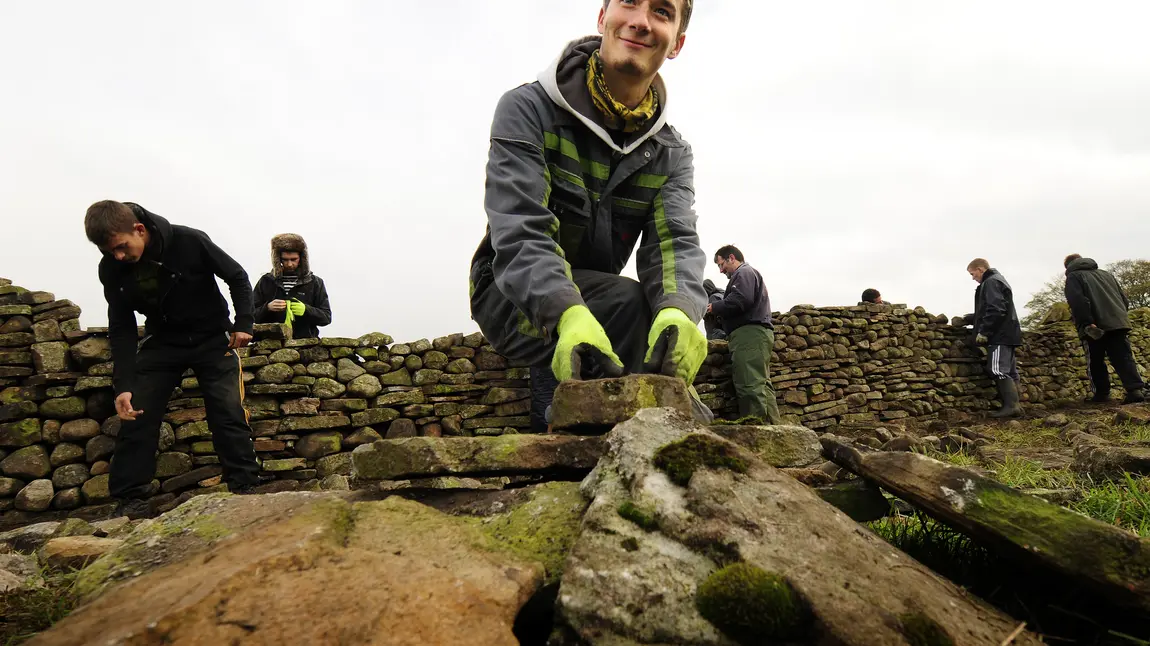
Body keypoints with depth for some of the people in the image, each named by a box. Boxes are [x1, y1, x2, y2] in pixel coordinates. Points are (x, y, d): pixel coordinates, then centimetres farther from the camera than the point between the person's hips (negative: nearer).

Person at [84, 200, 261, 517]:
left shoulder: (190, 241, -24)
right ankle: (131, 501, 6)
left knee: (229, 415, -9)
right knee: (136, 416, -4)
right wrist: (123, 384, -18)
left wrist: (243, 324, -16)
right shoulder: (111, 269, -13)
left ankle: (244, 488, -1)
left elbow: (237, 277, -9)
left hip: (212, 339, -3)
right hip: (162, 343, 3)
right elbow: (122, 329, -9)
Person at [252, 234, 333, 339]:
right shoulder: (266, 282, 14)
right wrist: (267, 308, -7)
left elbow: (326, 317, 7)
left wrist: (305, 310, -10)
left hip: (305, 342, 0)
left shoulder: (315, 283, 12)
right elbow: (252, 315, 13)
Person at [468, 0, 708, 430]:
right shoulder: (527, 109, -13)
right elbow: (520, 233, -26)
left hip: (597, 305, 5)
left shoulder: (672, 155, 0)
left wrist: (678, 311, -42)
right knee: (633, 303, -29)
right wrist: (569, 315, -47)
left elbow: (675, 242, -17)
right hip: (510, 295, -5)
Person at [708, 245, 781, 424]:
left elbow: (740, 300, -17)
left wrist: (714, 308, -7)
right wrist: (719, 312, 16)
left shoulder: (743, 272, 1)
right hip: (756, 333, 11)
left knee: (750, 385, -16)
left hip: (749, 333, -11)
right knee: (761, 385, 7)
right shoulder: (750, 274, 33)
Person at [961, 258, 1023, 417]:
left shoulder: (991, 282, -10)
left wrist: (983, 331, -19)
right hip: (1005, 334, 11)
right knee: (1009, 371, 7)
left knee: (998, 370, -15)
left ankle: (1011, 405, -19)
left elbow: (995, 310, -21)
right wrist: (969, 319, 30)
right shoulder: (996, 281, 24)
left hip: (1000, 335, -11)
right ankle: (1013, 405, 7)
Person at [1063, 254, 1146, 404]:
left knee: (1095, 361, 5)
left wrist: (1086, 323, -20)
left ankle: (1102, 394, 5)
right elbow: (1124, 298, 24)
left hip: (1094, 326, -5)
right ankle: (1135, 390, -14)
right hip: (1118, 322, 5)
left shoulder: (1073, 277, 4)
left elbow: (1078, 302, -14)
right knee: (1124, 358, 1)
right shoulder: (1106, 273, 26)